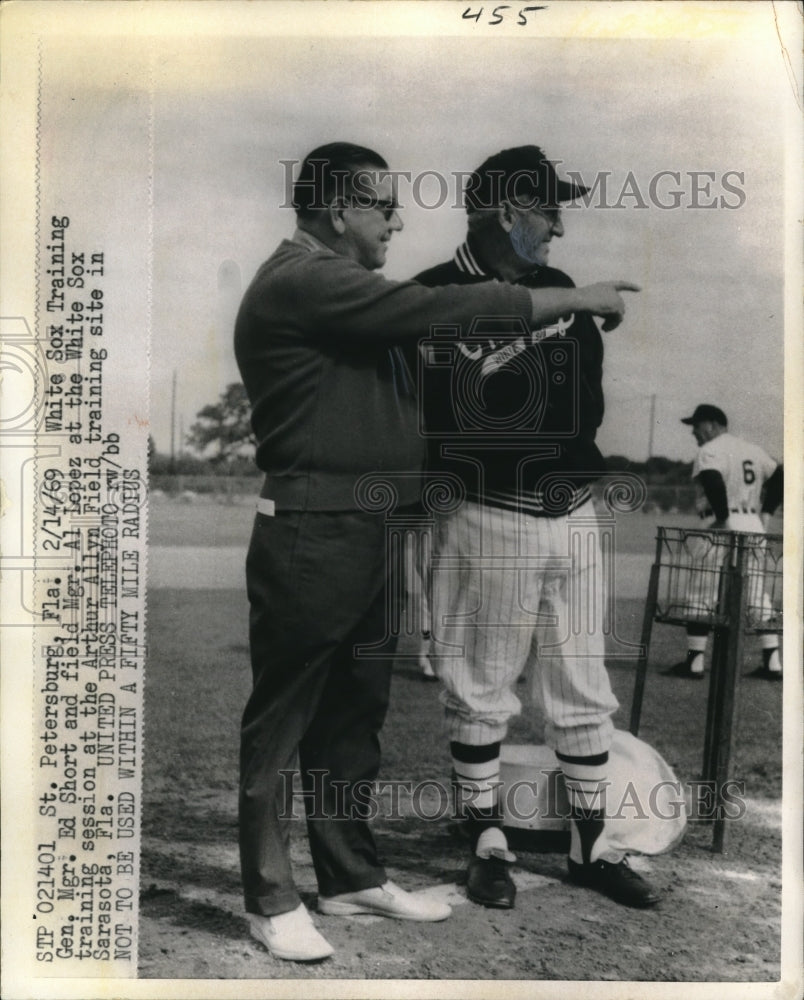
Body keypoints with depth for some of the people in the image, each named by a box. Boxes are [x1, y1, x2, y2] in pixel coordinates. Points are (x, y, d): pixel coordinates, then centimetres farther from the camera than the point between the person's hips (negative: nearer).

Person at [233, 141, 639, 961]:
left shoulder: (342, 291, 21)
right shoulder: (300, 281, -13)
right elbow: (439, 311, -18)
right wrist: (572, 300, -10)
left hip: (363, 533, 10)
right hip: (309, 536, -10)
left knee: (354, 713, 15)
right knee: (281, 720, 1)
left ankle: (351, 878, 28)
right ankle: (272, 901, 13)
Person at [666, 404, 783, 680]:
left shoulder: (709, 451, -7)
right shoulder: (753, 450, 17)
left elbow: (713, 481, -25)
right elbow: (780, 477, 15)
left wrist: (723, 517, -17)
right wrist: (765, 512, 13)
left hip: (723, 528, -7)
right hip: (755, 527, 7)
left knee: (701, 596, 0)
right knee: (758, 596, 13)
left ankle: (695, 662, 1)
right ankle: (772, 663, 12)